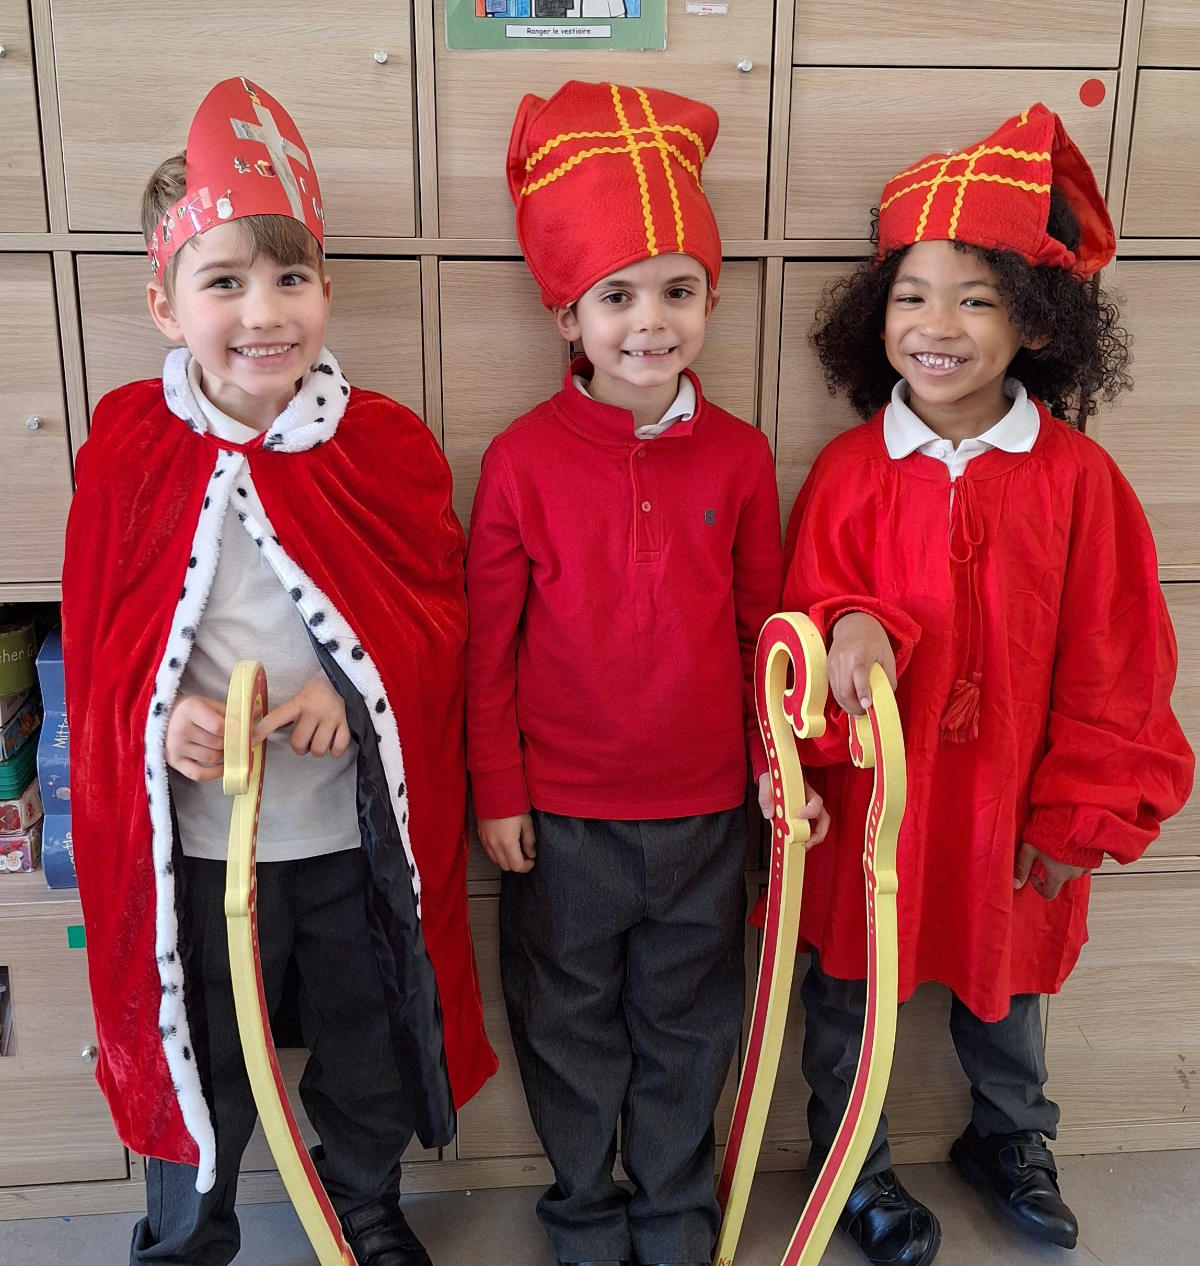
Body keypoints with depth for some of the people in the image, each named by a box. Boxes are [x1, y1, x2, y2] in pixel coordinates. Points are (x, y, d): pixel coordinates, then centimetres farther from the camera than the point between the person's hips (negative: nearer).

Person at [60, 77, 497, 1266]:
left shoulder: (386, 444, -9)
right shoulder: (129, 444, -8)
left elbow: (441, 615, -4)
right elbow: (97, 637, -3)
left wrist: (358, 693, -21)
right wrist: (161, 715, -21)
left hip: (356, 831, 1)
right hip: (194, 839, 0)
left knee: (371, 1045, 23)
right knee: (197, 1061, 21)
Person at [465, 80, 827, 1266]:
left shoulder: (739, 455, -4)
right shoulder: (522, 458, -10)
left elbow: (765, 623, 5)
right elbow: (488, 641, -5)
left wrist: (778, 760, 4)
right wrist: (496, 793, -3)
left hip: (704, 809, 2)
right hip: (561, 811, -1)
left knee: (686, 1028, 19)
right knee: (571, 1026, 17)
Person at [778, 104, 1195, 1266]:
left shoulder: (1076, 477, -10)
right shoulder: (850, 470, -10)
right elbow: (810, 609, -5)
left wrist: (1079, 815, -4)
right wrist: (848, 634, -28)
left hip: (1011, 806, 1)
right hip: (871, 797, 0)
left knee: (1004, 976, 24)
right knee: (848, 988, 16)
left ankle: (1008, 1143, 53)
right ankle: (850, 1168, 43)